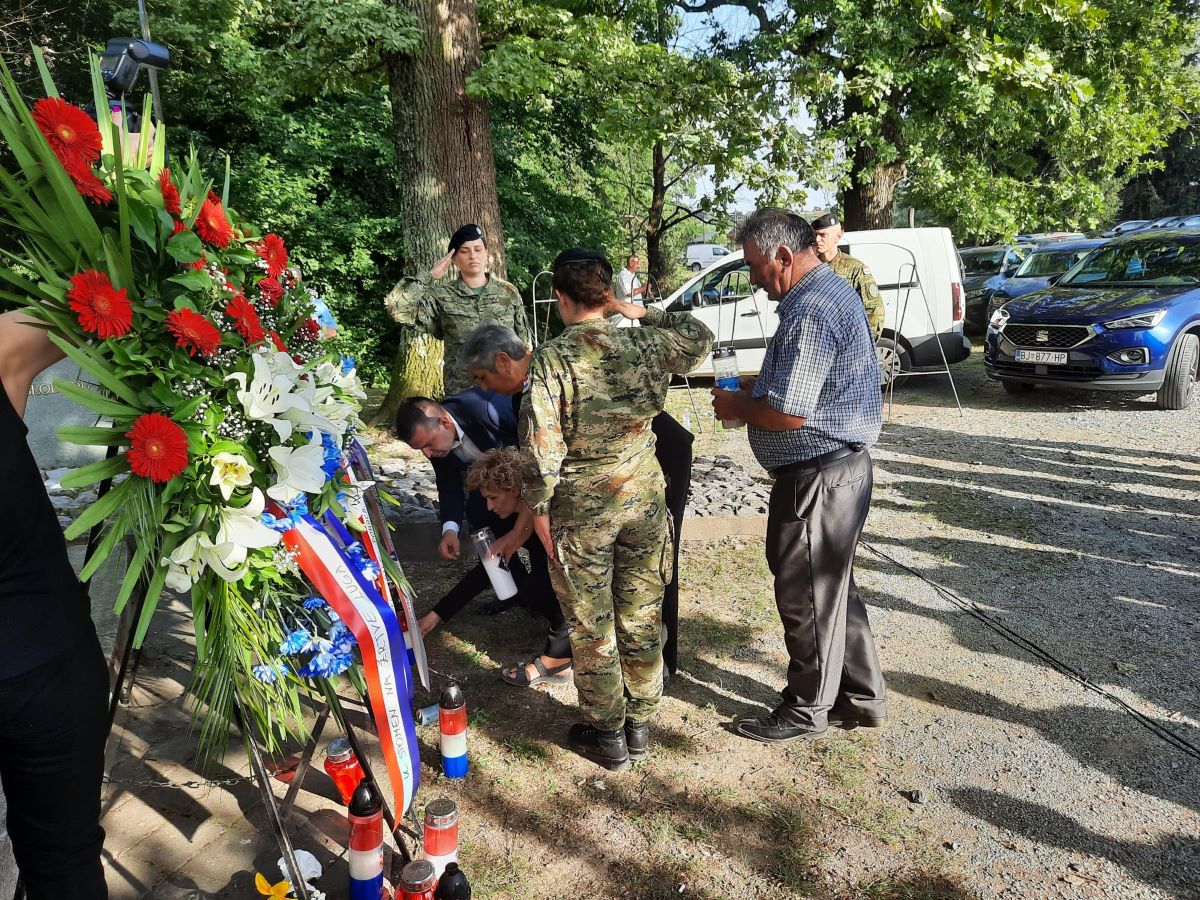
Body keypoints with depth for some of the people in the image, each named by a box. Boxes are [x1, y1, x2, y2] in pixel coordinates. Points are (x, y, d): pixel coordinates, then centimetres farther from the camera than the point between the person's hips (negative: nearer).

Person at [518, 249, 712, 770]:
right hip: (644, 497, 4)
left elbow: (542, 441, -16)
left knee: (591, 626, 11)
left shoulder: (551, 359, -14)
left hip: (580, 507, -3)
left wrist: (539, 506, -5)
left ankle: (607, 737, 24)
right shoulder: (644, 345, -3)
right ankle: (639, 727, 30)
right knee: (642, 616, 15)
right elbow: (700, 336, 17)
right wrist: (643, 313, 13)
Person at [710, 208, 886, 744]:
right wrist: (759, 385, 11)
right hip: (840, 465, 11)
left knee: (806, 596, 5)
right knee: (832, 588, 20)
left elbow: (788, 413, -27)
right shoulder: (832, 291, 13)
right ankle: (861, 697, 34)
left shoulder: (810, 309, -22)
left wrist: (737, 408, -10)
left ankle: (807, 710, 23)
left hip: (817, 476, -11)